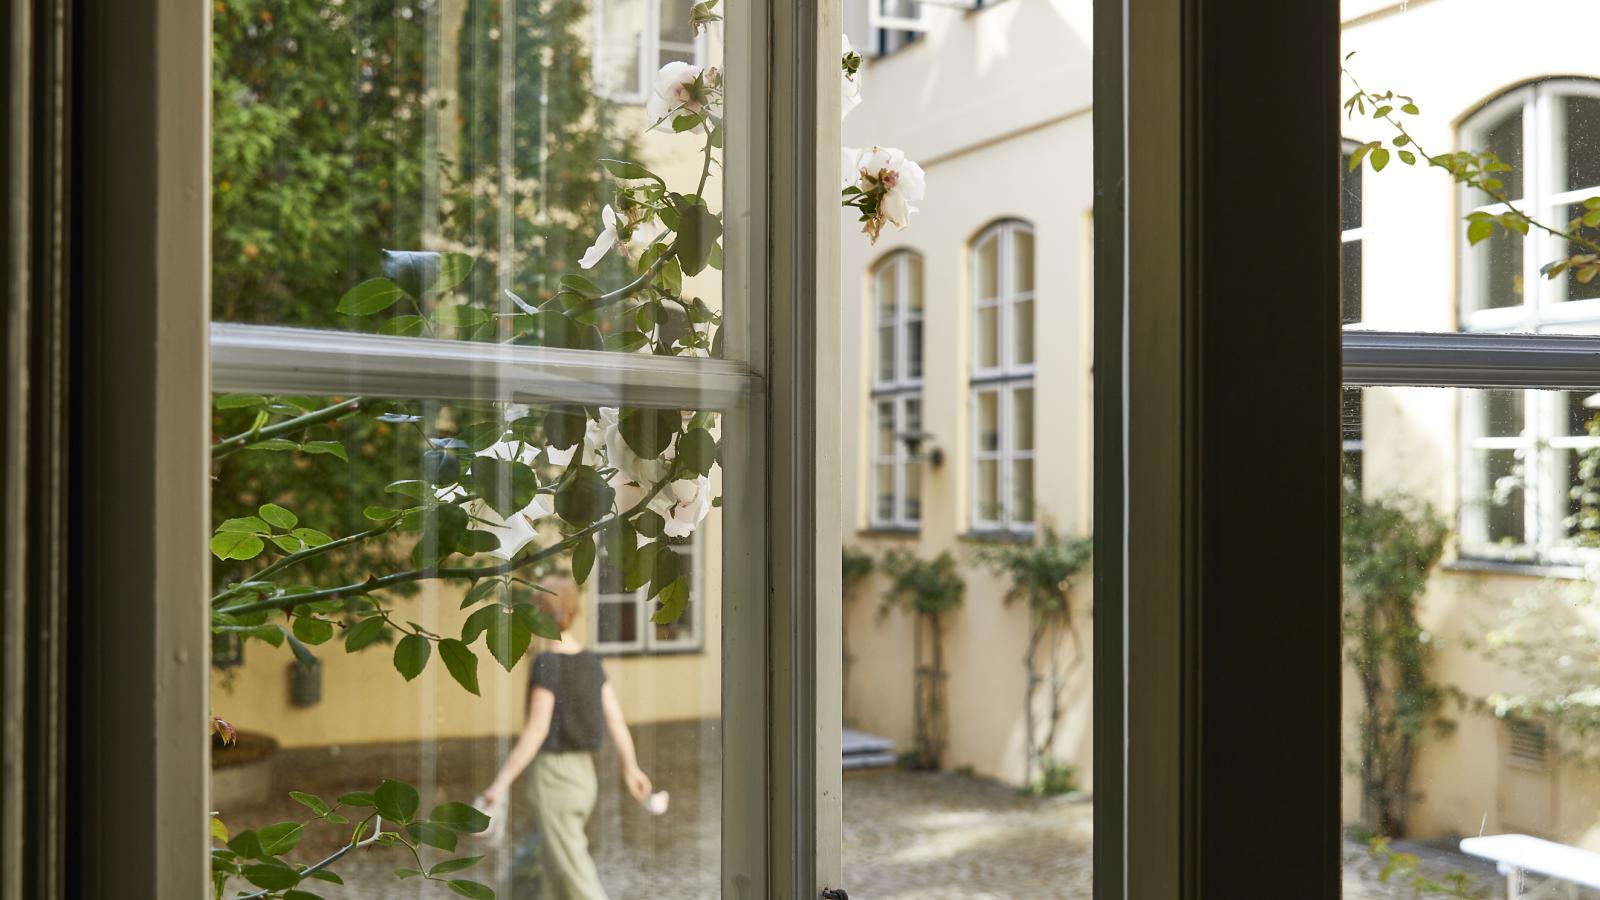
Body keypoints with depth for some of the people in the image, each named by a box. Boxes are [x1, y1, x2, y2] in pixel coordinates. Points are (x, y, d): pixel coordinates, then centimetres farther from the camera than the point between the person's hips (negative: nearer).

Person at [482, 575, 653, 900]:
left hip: (552, 775, -7)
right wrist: (631, 768, 15)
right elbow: (615, 718, 3)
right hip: (584, 774, 7)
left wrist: (502, 782, -18)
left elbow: (536, 730, -21)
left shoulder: (546, 663, -17)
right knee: (554, 862, 20)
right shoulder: (591, 662, 3)